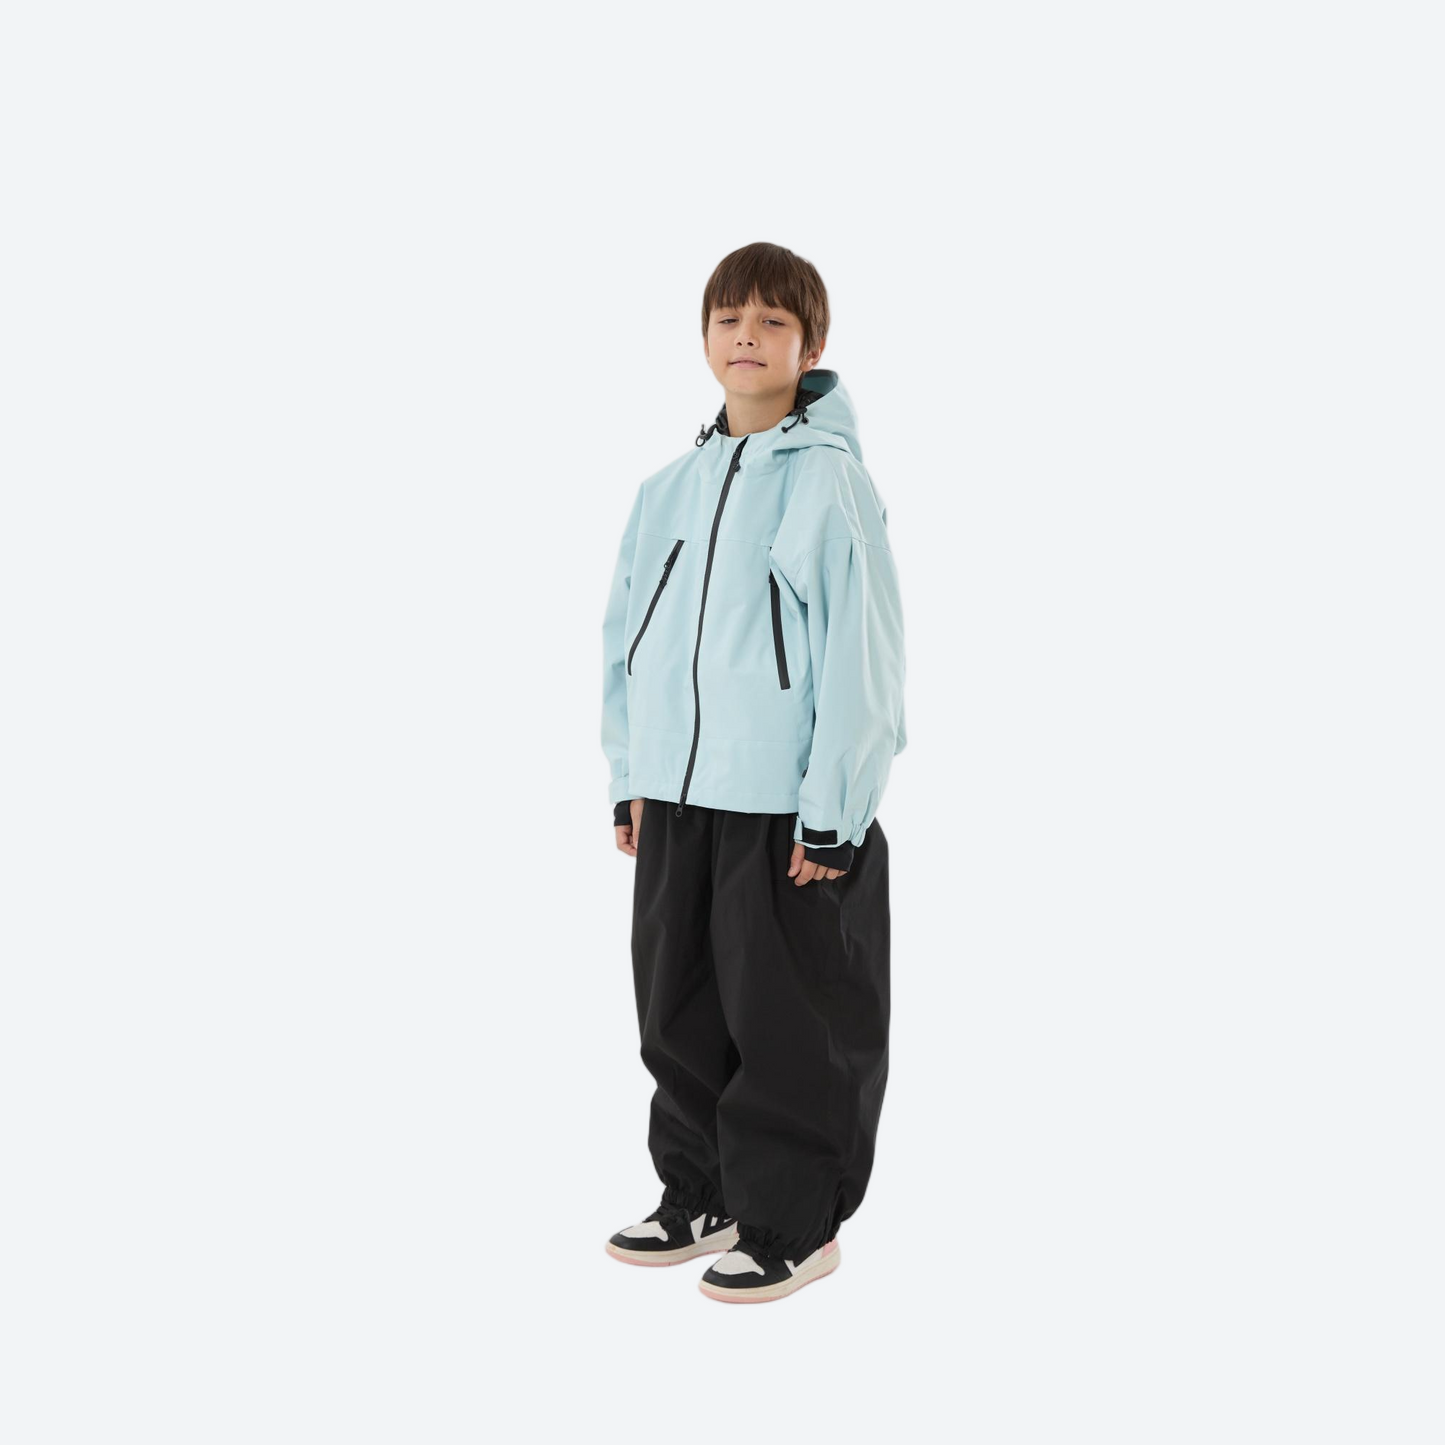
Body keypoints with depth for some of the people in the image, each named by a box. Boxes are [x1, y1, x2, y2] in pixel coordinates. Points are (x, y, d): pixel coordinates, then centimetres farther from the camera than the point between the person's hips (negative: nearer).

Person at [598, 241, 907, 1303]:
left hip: (787, 807, -6)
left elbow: (862, 654, -13)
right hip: (676, 798, 7)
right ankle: (702, 1195, 31)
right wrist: (632, 780, 11)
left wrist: (831, 815, -15)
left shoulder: (829, 480, -9)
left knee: (786, 1019, 3)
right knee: (678, 1007, 15)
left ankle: (794, 1223, 17)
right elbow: (630, 637, 14)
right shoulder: (671, 489, 9)